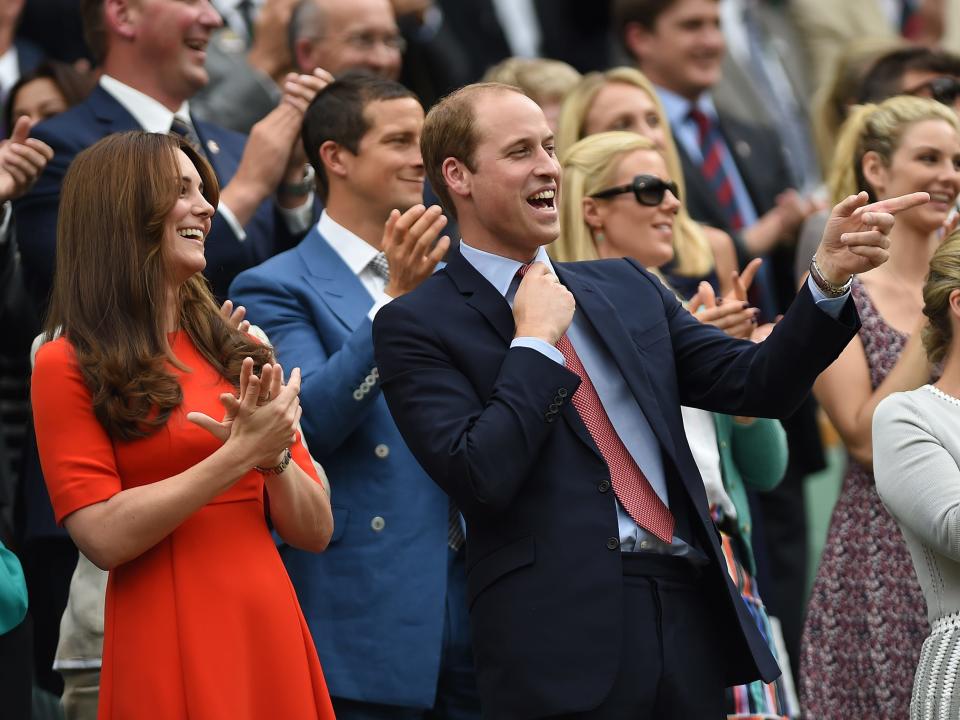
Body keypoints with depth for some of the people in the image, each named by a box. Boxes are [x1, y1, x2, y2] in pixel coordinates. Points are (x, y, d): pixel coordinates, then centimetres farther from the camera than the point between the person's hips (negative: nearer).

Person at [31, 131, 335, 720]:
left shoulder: (240, 354, 12)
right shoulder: (68, 366, -4)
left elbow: (315, 532, 9)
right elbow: (104, 538, -14)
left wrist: (275, 456, -10)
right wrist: (241, 455, -15)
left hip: (270, 638, 5)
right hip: (167, 654, -5)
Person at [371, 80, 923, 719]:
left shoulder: (627, 287, 17)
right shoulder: (418, 325, -1)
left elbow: (757, 384, 9)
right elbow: (478, 476, -14)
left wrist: (830, 278, -4)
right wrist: (534, 341, -7)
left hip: (692, 615, 5)